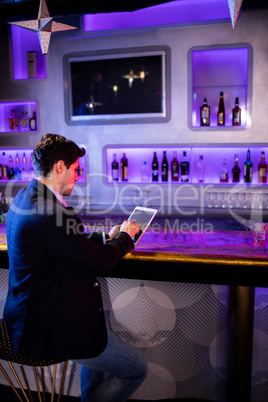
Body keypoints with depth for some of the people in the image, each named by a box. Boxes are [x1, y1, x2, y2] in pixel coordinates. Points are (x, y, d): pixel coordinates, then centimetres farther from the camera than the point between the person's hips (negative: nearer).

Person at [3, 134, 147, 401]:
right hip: (49, 328, -11)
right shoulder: (49, 214, -29)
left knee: (98, 339, 36)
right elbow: (101, 260, -19)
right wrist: (125, 235, 0)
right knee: (137, 369, 5)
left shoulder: (23, 199, 4)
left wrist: (108, 237, 13)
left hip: (28, 316, 11)